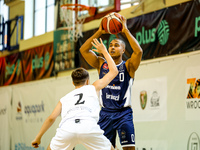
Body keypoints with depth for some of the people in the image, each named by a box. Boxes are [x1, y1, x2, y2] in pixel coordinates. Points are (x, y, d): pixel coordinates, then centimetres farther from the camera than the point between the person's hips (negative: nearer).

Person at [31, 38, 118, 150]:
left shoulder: (65, 98, 33)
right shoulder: (93, 88, 29)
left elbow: (51, 118, 23)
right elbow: (114, 71, 37)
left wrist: (38, 137, 30)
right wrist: (104, 52, 47)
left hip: (67, 128, 1)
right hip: (89, 127, -1)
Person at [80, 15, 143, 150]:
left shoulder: (128, 66, 1)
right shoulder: (101, 64, 11)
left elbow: (138, 51, -18)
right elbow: (83, 50, 2)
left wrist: (125, 31, -15)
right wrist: (99, 32, -4)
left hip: (123, 113, -3)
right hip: (105, 113, 4)